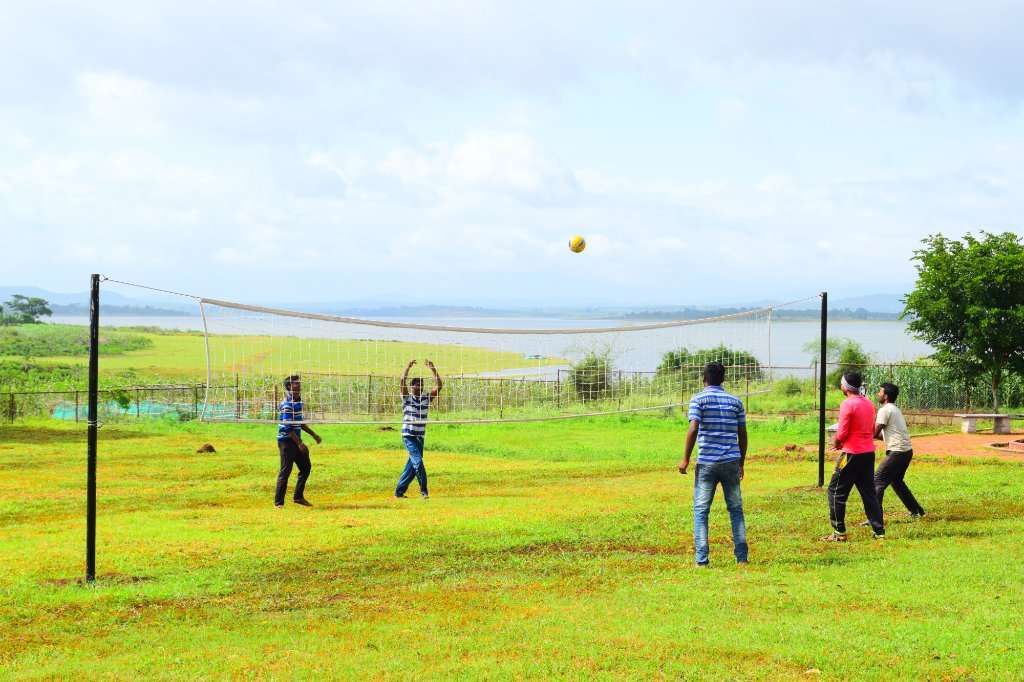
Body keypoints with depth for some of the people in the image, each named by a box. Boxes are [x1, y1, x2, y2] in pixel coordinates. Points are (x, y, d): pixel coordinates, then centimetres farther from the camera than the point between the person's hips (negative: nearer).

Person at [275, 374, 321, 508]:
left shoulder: (298, 401, 11)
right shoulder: (287, 404, -17)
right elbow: (288, 427, -22)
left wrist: (313, 434, 23)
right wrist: (299, 443, -24)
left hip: (296, 439, 9)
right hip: (287, 440, -9)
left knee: (306, 467, 11)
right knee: (285, 471, -6)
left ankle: (298, 497, 21)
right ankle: (278, 502, 0)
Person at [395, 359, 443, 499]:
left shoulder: (426, 398, 7)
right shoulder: (407, 398, -2)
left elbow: (439, 386, -2)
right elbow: (402, 381, -17)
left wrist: (433, 369, -10)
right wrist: (408, 367, -22)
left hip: (420, 437, 5)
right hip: (408, 436, -5)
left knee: (412, 466, 6)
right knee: (418, 461, -16)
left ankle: (399, 491, 16)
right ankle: (423, 490, -8)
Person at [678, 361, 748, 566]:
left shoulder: (699, 399, -2)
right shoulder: (735, 401, 9)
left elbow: (693, 430, -13)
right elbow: (742, 434, 10)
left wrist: (685, 459, -6)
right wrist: (741, 463, 19)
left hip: (707, 462, -3)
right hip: (731, 462, 3)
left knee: (700, 510, 1)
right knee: (736, 509, 11)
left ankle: (701, 559, -6)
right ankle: (741, 556, 10)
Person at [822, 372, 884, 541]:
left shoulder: (848, 404, -14)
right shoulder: (868, 403, 10)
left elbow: (842, 433, -17)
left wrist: (836, 442, 4)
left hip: (852, 454, -8)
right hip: (869, 452, 8)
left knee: (836, 491, 2)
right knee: (869, 492, 13)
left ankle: (839, 533, 1)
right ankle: (879, 531, 10)